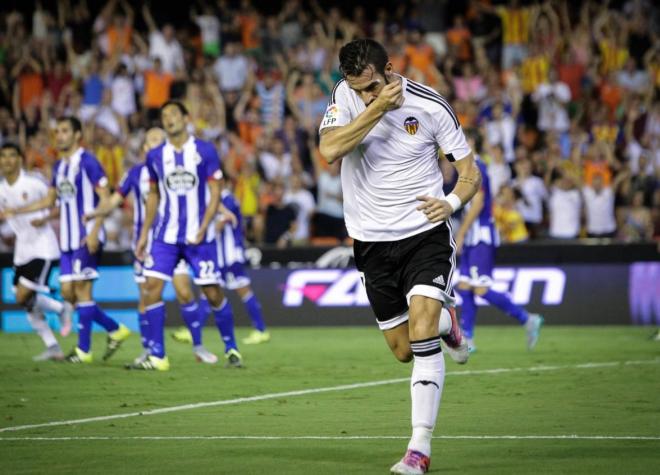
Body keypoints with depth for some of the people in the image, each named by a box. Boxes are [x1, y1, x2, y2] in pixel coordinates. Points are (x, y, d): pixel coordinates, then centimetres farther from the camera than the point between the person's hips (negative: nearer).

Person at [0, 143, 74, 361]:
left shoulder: (33, 183, -11)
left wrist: (45, 219, -19)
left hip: (42, 248, -6)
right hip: (22, 251, 6)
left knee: (24, 297, -16)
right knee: (27, 303, 4)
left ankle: (62, 309, 9)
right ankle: (52, 348, 13)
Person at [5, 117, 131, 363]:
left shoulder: (87, 162, -10)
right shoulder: (59, 166, 15)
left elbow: (105, 199, -13)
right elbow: (49, 200, 25)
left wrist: (94, 232, -20)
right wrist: (16, 211, 20)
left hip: (87, 238, -8)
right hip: (68, 239, 8)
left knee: (81, 288, -8)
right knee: (68, 291, 6)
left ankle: (84, 350, -2)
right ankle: (115, 330, 17)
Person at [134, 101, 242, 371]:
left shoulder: (205, 151, -3)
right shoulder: (156, 156, 6)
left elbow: (215, 193, -4)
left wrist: (202, 229, -15)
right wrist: (144, 234, 12)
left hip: (199, 237, -3)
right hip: (166, 237, 3)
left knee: (212, 292, -1)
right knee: (152, 287, -10)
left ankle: (231, 349, 19)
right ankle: (157, 356, -5)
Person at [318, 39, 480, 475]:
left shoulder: (430, 106, -10)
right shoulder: (346, 96, -6)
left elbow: (470, 172, -3)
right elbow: (330, 150, -23)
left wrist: (452, 202, -23)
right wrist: (377, 109, -28)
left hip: (425, 232, -3)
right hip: (373, 242, 3)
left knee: (422, 339, -20)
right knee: (403, 351, 10)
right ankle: (444, 322, 45)